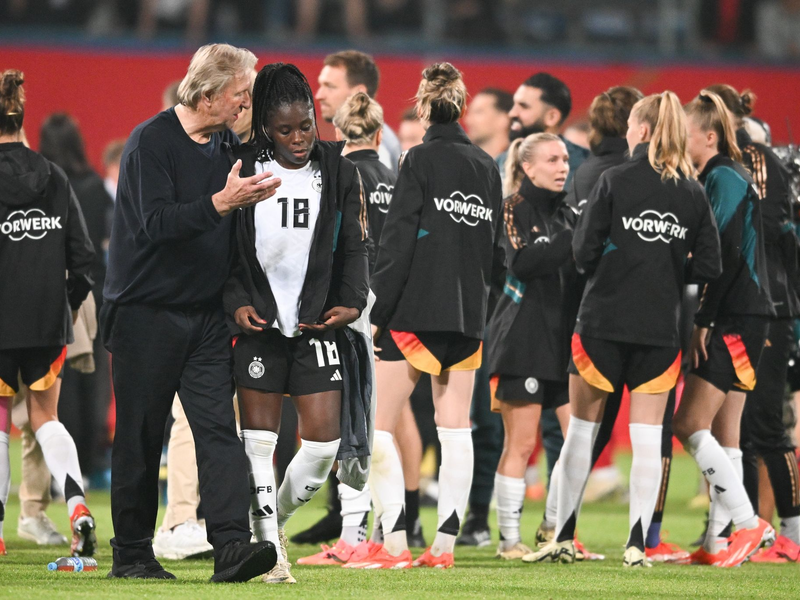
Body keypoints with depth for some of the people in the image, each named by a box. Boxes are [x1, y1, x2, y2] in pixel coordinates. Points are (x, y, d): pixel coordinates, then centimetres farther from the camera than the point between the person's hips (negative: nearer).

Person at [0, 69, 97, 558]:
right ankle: (77, 502, -8)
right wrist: (70, 307, 17)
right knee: (45, 415, 15)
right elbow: (83, 256, 4)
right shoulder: (54, 178, 3)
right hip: (47, 322, 4)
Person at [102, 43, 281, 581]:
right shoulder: (153, 142, -11)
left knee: (219, 427, -8)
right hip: (147, 311, -6)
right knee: (141, 436, 1)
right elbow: (155, 224, -22)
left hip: (206, 315, 6)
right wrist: (221, 202, -30)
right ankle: (132, 553, 11)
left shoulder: (227, 146, 11)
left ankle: (232, 545, -17)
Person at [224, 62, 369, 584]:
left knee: (324, 441, -4)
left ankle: (276, 516, 23)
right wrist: (236, 303, -9)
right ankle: (269, 548, 8)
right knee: (259, 439, -1)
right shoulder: (243, 171, -1)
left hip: (317, 325, 1)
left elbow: (352, 247, 9)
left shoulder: (339, 173, 4)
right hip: (259, 325, -1)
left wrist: (352, 302, -6)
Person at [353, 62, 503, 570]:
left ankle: (395, 544, -9)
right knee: (455, 428, 8)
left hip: (415, 311, -6)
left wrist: (376, 311, -10)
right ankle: (445, 544, 5)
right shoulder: (487, 166, 11)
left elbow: (398, 241, -12)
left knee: (380, 426, -1)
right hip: (468, 315, 6)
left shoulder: (421, 160, -8)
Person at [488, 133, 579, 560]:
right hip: (523, 341, -6)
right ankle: (510, 539, 3)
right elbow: (523, 262, -21)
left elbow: (584, 271, 13)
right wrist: (575, 240, -26)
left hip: (566, 339, 6)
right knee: (521, 443, -4)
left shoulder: (567, 214, 15)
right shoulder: (515, 210, -4)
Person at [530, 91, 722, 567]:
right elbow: (708, 268, 2)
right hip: (662, 329, 2)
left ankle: (564, 538, 11)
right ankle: (637, 543, -2)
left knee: (582, 429, 9)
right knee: (648, 437, 4)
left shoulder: (616, 181, -6)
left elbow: (584, 251, -7)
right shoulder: (694, 193, 3)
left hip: (604, 323, -2)